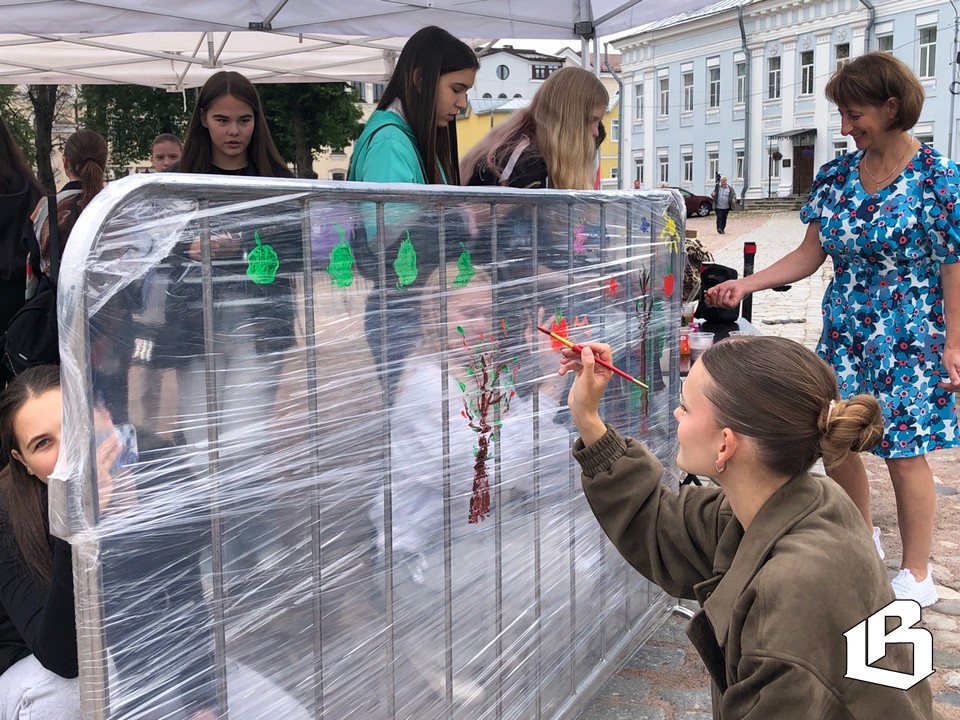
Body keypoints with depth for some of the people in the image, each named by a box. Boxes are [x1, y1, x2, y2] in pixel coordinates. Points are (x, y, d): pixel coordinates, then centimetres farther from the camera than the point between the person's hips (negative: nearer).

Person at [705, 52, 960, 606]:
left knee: (904, 454, 0)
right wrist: (745, 284, -4)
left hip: (908, 341, -5)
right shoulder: (836, 177, 4)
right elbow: (811, 254, 6)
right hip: (844, 336, 5)